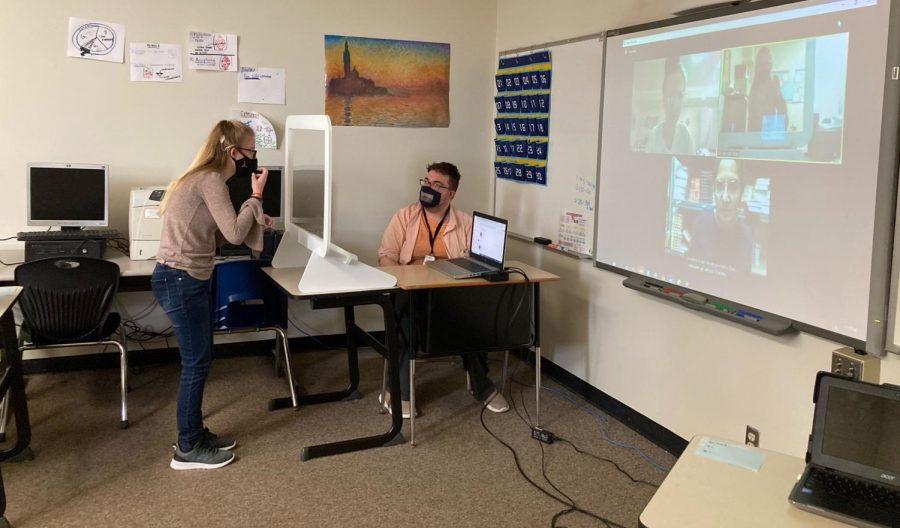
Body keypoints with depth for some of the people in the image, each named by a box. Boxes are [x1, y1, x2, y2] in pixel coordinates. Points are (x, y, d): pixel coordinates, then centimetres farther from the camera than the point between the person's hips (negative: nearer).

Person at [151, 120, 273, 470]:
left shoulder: (205, 178, 16)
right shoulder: (210, 179, -15)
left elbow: (217, 232, 17)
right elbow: (234, 234, -19)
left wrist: (255, 220, 8)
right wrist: (256, 196, -9)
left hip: (189, 279, 10)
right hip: (180, 280, -10)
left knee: (199, 360, 16)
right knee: (196, 363, -2)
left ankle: (194, 432, 29)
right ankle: (187, 450, 10)